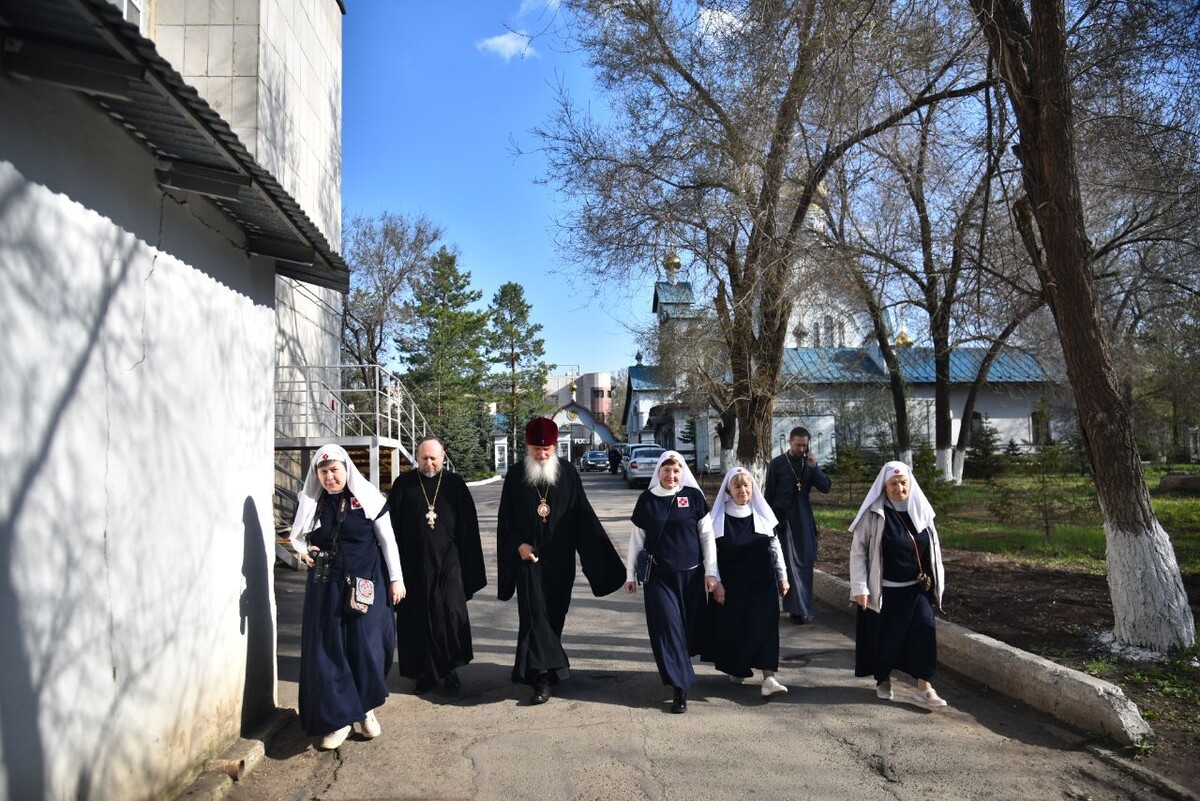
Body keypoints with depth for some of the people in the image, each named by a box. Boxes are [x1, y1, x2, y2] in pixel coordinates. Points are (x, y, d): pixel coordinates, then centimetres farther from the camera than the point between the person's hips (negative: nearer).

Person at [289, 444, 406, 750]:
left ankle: (366, 709, 22)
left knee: (367, 646, 0)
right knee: (327, 650, 2)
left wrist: (396, 579, -3)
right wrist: (303, 550, -7)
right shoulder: (307, 502, 1)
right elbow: (297, 535, 16)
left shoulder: (368, 498, -7)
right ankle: (339, 718, 12)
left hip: (366, 582, -2)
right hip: (325, 585, 3)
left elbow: (388, 540, -2)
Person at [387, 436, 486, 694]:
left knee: (451, 612, -4)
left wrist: (467, 565, 0)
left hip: (447, 562, 0)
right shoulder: (404, 484, 1)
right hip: (413, 564, 1)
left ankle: (450, 668, 13)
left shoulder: (455, 484, 2)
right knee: (417, 617, 5)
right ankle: (423, 672, 18)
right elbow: (392, 525, 3)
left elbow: (468, 527, 4)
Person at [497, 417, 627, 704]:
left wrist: (604, 556, -3)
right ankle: (542, 676, -6)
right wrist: (519, 544, -10)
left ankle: (541, 670, 24)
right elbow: (505, 518, 5)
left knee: (554, 614, 8)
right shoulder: (515, 475, -1)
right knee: (534, 614, -7)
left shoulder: (567, 473, -1)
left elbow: (583, 515, 1)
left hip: (560, 559, 1)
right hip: (528, 557, -1)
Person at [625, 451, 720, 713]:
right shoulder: (646, 499, 0)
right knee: (667, 627, -5)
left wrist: (711, 572, -3)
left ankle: (679, 671, 34)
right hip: (659, 576, 0)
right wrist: (630, 574, 7)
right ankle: (679, 686, 0)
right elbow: (637, 538, 6)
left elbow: (707, 535, 1)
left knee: (689, 626, 8)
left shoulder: (693, 496, -1)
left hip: (691, 574, 1)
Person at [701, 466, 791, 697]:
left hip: (761, 582, 1)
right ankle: (736, 669, 30)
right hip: (730, 583, -1)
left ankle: (768, 678, -8)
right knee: (732, 626, 7)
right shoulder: (717, 517, -4)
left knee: (764, 626, -6)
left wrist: (782, 576, 6)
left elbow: (775, 547, 7)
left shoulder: (762, 514, 2)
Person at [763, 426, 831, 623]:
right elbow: (768, 494, -2)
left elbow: (825, 487, -1)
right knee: (791, 562, -7)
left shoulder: (810, 464, 7)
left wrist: (814, 468, -14)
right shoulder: (777, 464, -4)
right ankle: (799, 609, -6)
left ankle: (803, 606, 14)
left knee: (805, 561, 4)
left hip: (804, 519, 4)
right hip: (783, 518, -4)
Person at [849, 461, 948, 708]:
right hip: (884, 589, -3)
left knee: (925, 631, -8)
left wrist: (935, 581, 9)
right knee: (884, 635, 7)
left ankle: (924, 687, 1)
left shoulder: (921, 510, 1)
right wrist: (860, 588, -13)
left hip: (916, 588, 3)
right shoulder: (873, 514, -11)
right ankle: (883, 680, 28)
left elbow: (932, 547, 11)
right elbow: (858, 550, -9)